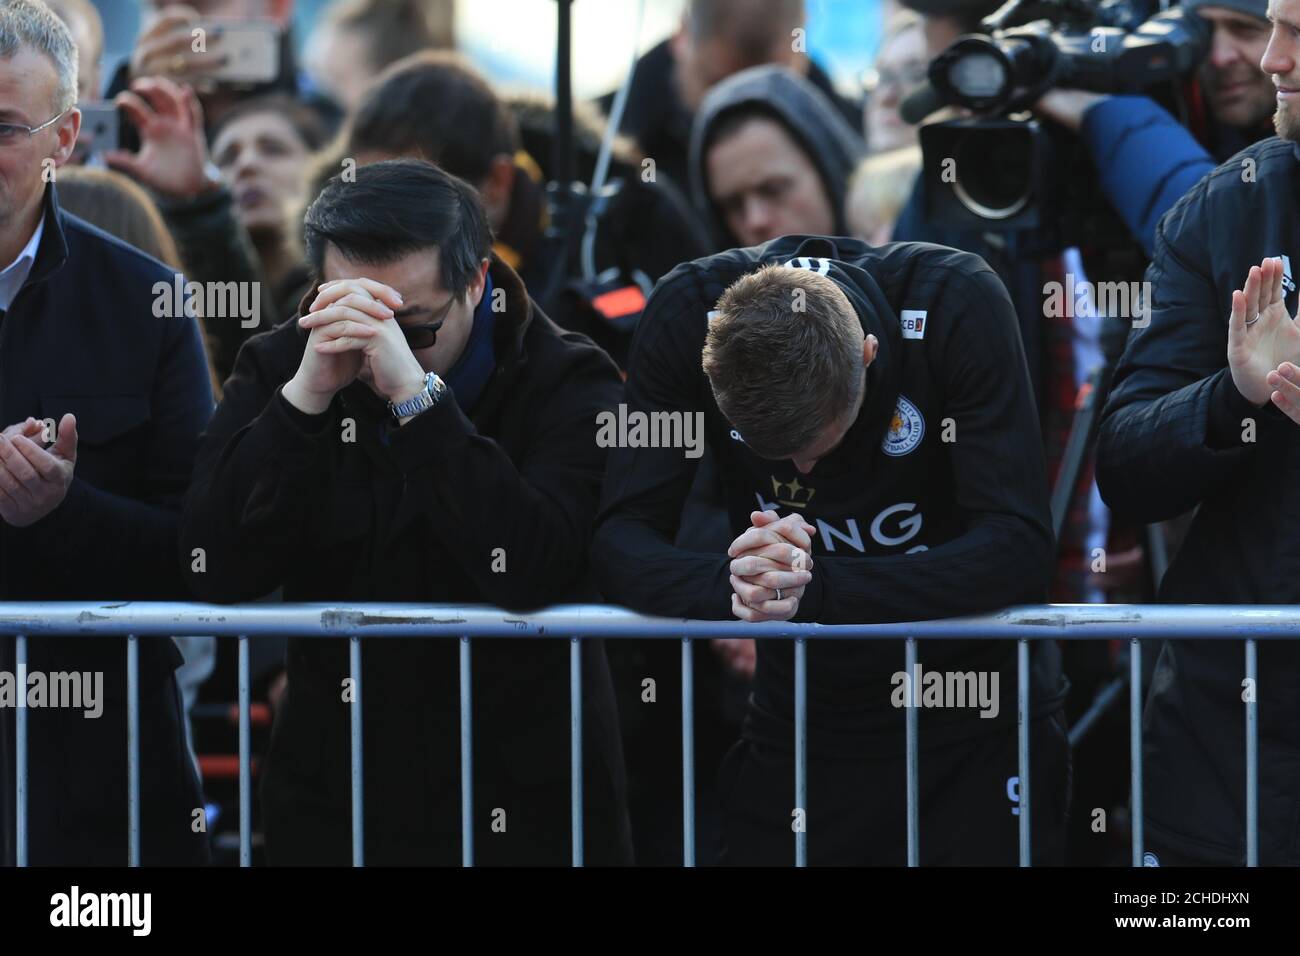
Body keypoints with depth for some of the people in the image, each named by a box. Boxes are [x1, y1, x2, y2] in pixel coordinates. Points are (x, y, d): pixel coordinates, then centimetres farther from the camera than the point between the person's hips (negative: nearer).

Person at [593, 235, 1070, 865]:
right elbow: (618, 538, -15)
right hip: (799, 729, 2)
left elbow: (1018, 552, -26)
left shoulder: (958, 306, -23)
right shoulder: (687, 313, -16)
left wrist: (814, 589, -37)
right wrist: (728, 583, -37)